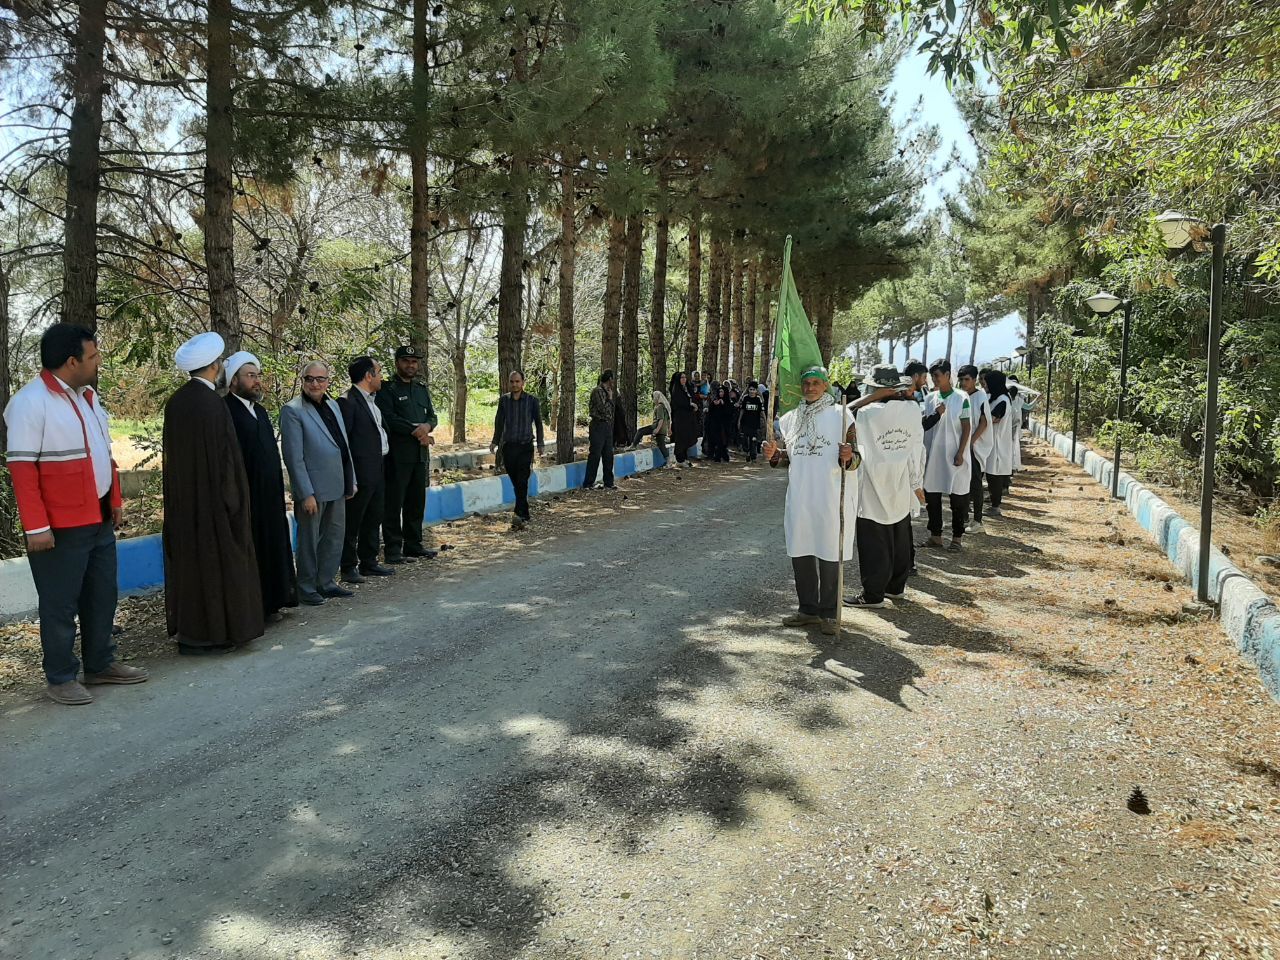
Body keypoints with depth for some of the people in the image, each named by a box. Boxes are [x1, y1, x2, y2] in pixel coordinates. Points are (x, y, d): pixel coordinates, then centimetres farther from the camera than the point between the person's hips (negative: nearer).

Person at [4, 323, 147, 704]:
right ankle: (60, 679, 17)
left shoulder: (88, 396, 11)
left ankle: (100, 664, 31)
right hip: (61, 528, -8)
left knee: (102, 597, 17)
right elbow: (22, 469, -17)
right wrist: (36, 527, -19)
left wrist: (114, 501, 17)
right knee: (61, 605, 4)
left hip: (99, 521, 8)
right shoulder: (30, 403, -15)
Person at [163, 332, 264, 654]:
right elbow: (226, 455, -16)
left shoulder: (175, 402, 4)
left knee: (188, 559, 14)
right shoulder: (212, 403, -18)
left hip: (182, 499, 8)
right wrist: (233, 501, -9)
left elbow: (173, 453, 11)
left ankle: (186, 630, 22)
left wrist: (180, 493, 19)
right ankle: (213, 633, 8)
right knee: (216, 561, 2)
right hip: (212, 498, -8)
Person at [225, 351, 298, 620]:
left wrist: (278, 492, 15)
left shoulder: (260, 411, 15)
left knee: (270, 548, 12)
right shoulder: (226, 411, -12)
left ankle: (269, 603, 21)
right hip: (244, 497, -8)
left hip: (270, 496, 8)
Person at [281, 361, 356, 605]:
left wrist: (351, 480, 12)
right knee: (309, 539, 6)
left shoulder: (333, 406, 11)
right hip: (313, 489, -7)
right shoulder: (292, 411, -12)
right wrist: (306, 494, -18)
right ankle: (307, 588, 19)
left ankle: (326, 582, 28)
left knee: (335, 535, 15)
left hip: (337, 486, 7)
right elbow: (294, 457, -15)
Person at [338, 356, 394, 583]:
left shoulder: (373, 399, 14)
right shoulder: (348, 402, -14)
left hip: (378, 469, 9)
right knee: (353, 521, 1)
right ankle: (348, 567, 11)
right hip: (361, 472, -9)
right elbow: (342, 441, -16)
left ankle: (369, 562, 27)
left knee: (374, 518, 16)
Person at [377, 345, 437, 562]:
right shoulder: (387, 388, -3)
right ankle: (392, 550, 1)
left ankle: (413, 545, 20)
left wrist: (427, 427, -9)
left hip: (420, 454, 7)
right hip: (397, 453, -6)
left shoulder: (422, 388, 18)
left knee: (417, 502, 11)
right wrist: (416, 431, -13)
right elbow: (388, 419, -14)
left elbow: (432, 415, 14)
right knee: (394, 502, -3)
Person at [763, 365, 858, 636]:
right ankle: (808, 609, 25)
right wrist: (774, 454, -5)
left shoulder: (839, 415, -4)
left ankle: (829, 613, 14)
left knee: (829, 554, 3)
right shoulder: (791, 418, 9)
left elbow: (854, 459, -5)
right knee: (800, 552, 11)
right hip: (799, 497, 5)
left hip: (831, 498, -5)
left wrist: (848, 458, -28)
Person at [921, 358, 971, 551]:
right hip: (932, 454, 4)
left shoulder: (961, 399, -5)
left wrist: (960, 453, -12)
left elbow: (966, 428, -7)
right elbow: (923, 425, 11)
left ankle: (957, 537, 11)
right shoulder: (929, 398, 7)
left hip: (953, 455, -4)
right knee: (931, 495, 7)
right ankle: (935, 535, 17)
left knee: (957, 498, 1)